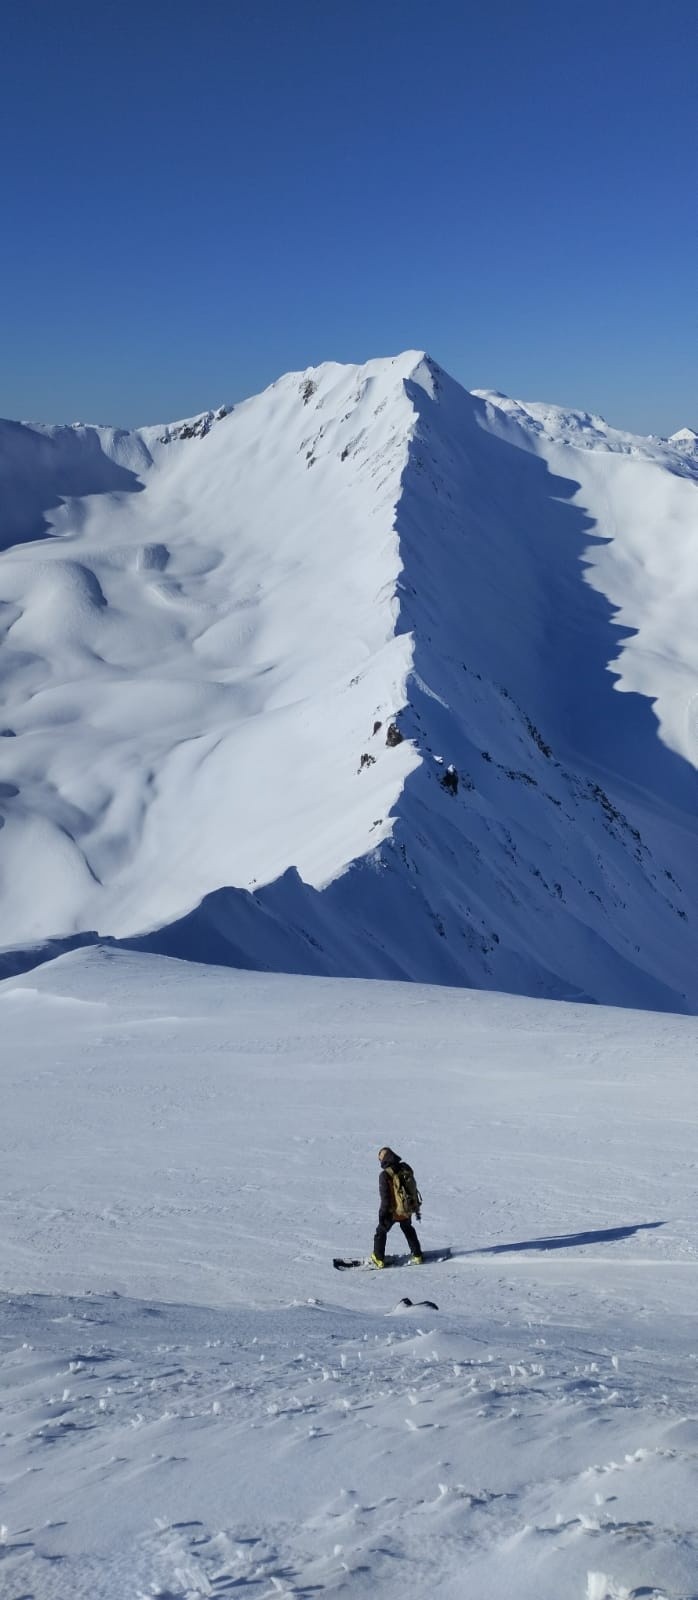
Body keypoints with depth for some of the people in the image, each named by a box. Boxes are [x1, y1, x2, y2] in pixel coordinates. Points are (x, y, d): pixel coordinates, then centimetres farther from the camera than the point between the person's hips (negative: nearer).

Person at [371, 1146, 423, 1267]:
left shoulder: (384, 1175, -20)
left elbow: (385, 1197, -19)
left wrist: (382, 1214, -10)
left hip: (391, 1212, -5)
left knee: (381, 1231, 15)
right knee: (409, 1231, 27)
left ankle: (379, 1258, 18)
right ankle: (417, 1255, 31)